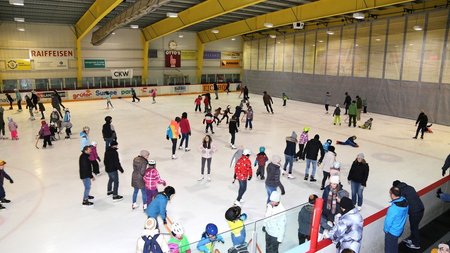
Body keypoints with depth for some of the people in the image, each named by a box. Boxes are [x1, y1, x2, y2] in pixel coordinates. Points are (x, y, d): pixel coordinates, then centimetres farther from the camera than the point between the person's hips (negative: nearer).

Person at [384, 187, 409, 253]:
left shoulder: (393, 208, -36)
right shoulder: (405, 201, -13)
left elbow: (389, 221, -23)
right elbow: (405, 215, 2)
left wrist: (386, 229, -5)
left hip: (392, 231, -7)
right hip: (400, 229, 7)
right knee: (394, 246, 30)